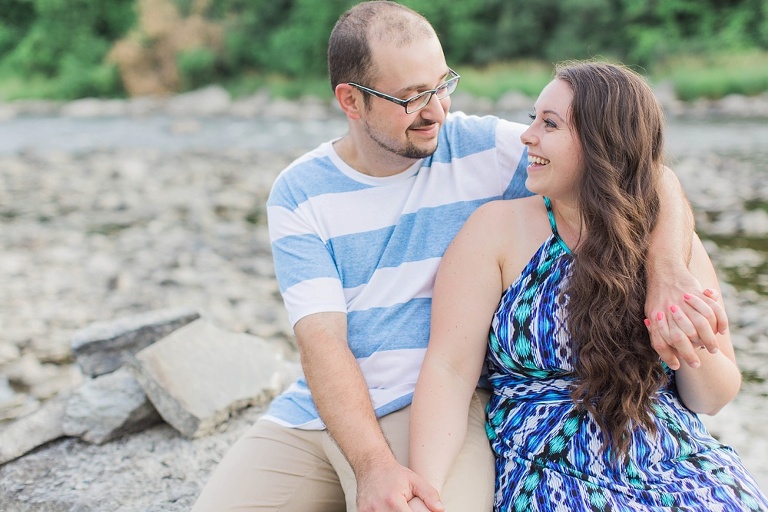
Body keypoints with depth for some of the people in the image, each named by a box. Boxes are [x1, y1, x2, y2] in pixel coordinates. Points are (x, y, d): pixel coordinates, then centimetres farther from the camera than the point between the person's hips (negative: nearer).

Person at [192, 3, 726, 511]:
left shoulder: (482, 149, -4)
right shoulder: (299, 193, -2)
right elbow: (321, 339, -12)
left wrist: (670, 277, -26)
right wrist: (374, 464, -27)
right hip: (316, 411, 3)